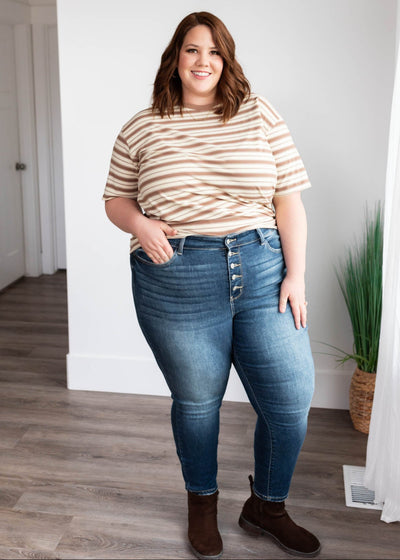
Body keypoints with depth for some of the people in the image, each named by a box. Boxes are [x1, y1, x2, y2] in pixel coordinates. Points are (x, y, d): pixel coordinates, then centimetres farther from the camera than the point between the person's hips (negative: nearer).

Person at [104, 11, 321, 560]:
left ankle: (267, 505, 31)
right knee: (196, 401, 11)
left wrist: (296, 273, -4)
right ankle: (203, 504, 39)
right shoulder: (142, 129, 6)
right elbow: (115, 199, 13)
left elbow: (288, 198, 2)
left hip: (263, 272, 2)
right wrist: (138, 223, -10)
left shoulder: (259, 114, 5)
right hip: (176, 283, -1)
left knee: (292, 399, 4)